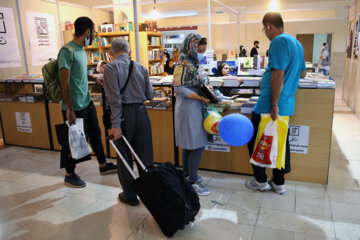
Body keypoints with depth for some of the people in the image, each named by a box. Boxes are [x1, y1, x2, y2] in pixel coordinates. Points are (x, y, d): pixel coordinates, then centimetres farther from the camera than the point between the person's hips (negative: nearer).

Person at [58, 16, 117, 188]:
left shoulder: (81, 50, 9)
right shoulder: (67, 51, -19)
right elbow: (65, 83, -21)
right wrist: (70, 110, -21)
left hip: (87, 103, 9)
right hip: (75, 107, -9)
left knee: (95, 134, 19)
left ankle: (103, 165, 36)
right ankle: (69, 175, 25)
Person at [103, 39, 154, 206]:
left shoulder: (111, 68, -6)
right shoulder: (141, 67, 6)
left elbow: (115, 98, -15)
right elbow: (150, 95, 6)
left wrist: (115, 124, -14)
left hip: (124, 114, -4)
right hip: (141, 112, 4)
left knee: (124, 157, 10)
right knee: (144, 155, 13)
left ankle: (130, 195, 22)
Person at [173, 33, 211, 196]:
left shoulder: (194, 62, 13)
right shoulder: (183, 64, -15)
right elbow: (180, 88, -20)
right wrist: (202, 98, -20)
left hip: (195, 107, 9)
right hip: (188, 107, -9)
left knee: (189, 144, 16)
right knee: (197, 145, -6)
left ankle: (187, 175, 29)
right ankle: (192, 182, 4)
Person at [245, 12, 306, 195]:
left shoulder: (279, 41, -14)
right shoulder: (296, 43, 15)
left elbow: (278, 74, -23)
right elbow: (302, 73, 24)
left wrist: (274, 105, -22)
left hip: (270, 104, -9)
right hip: (287, 104, 9)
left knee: (255, 140, 6)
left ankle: (261, 181, 18)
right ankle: (279, 183, 25)